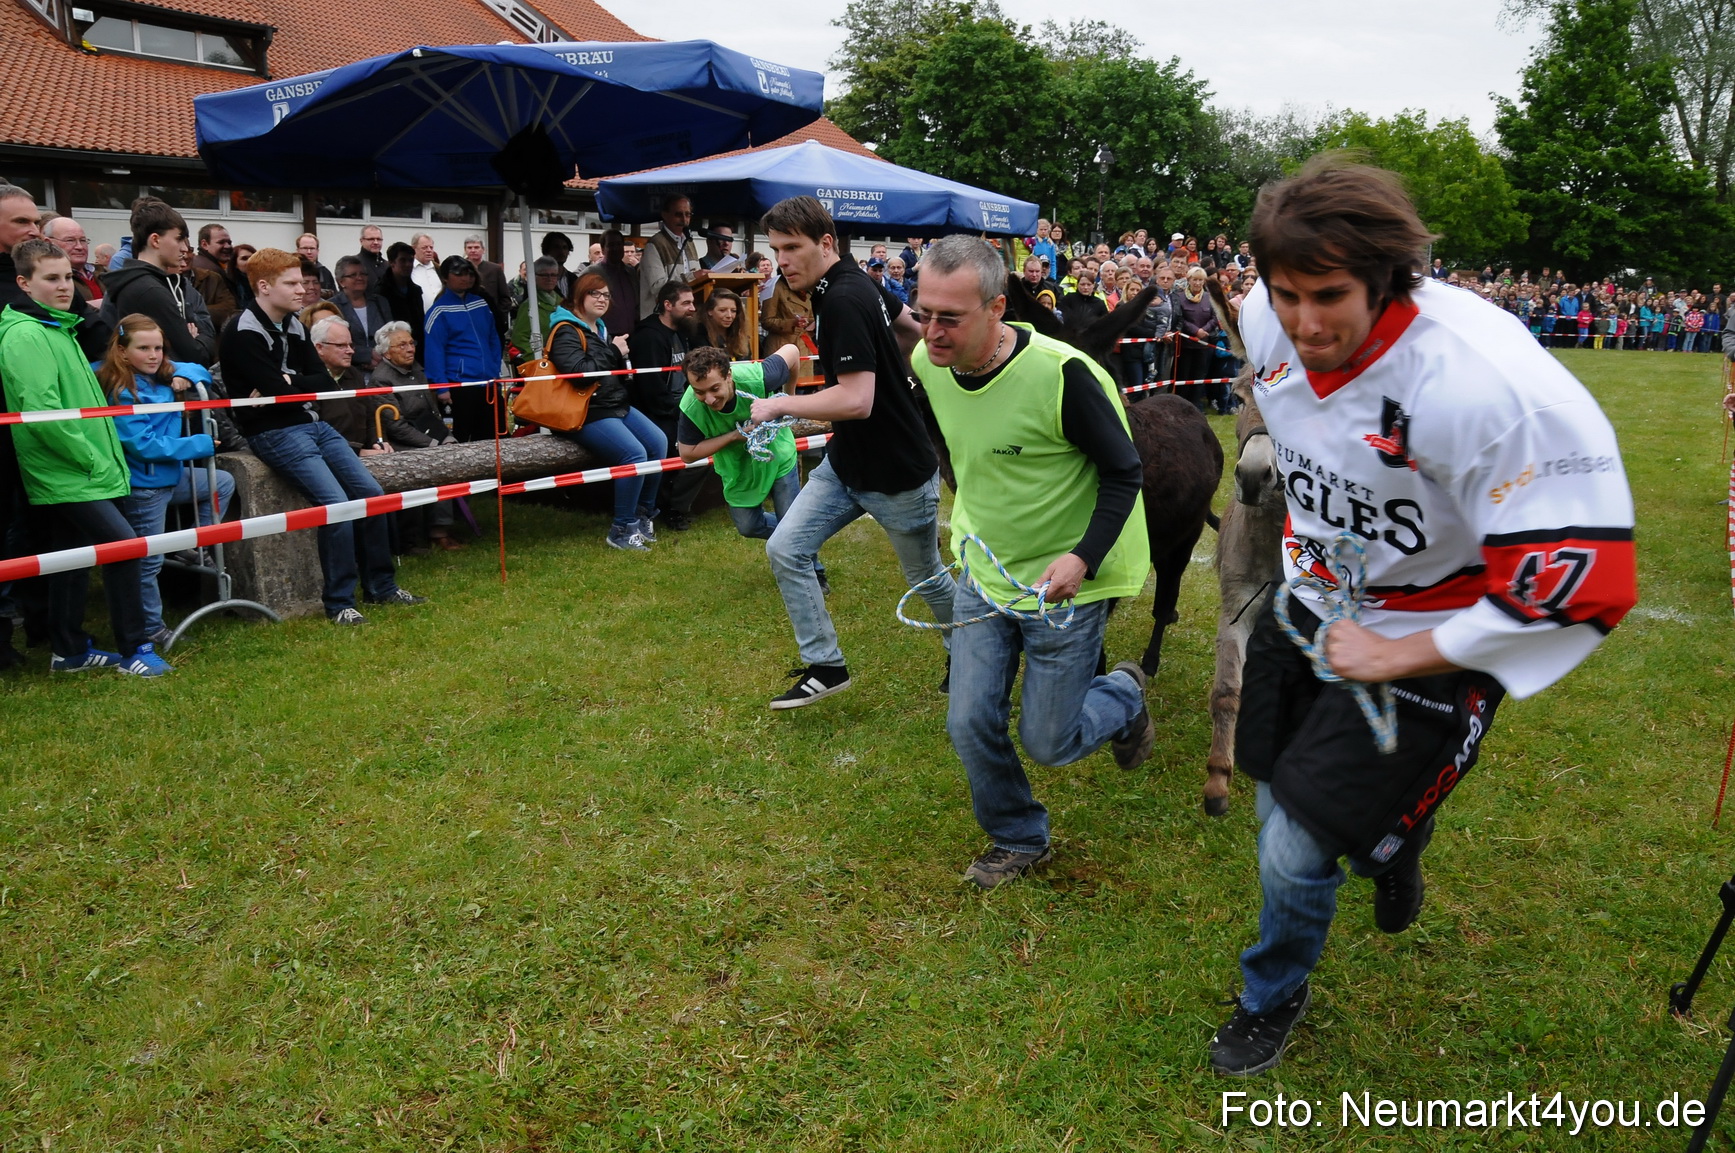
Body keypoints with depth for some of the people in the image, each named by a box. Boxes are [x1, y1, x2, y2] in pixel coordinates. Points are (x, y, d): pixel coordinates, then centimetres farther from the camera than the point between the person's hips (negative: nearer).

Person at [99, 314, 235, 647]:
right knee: (147, 560, 1)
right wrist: (200, 445, -16)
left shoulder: (161, 376, 4)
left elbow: (202, 373, 18)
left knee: (223, 483, 21)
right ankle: (150, 630, 13)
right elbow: (144, 445, -22)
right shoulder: (121, 392, -18)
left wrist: (186, 376, -7)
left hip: (171, 475, 8)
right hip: (143, 485, -8)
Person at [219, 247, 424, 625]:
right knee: (336, 502, -22)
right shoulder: (244, 333, -13)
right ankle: (339, 603, -9)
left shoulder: (293, 326, 11)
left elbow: (323, 380, 6)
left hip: (313, 424, 8)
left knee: (370, 492, 1)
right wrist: (303, 385, -3)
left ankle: (381, 587, 14)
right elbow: (277, 393, -21)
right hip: (276, 433, -8)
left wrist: (288, 382, -9)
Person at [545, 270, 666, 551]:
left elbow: (618, 372, 27)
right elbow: (579, 371, -24)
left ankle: (644, 514, 7)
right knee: (635, 454, -25)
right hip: (587, 414, -9)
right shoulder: (566, 331, -8)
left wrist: (620, 354, 5)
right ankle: (622, 530, -14)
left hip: (617, 405, 9)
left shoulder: (601, 328, 19)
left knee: (659, 443, -8)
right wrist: (613, 352, -16)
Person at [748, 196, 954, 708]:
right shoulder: (854, 283, 1)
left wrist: (778, 405, -21)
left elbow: (856, 400, -33)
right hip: (845, 462, 9)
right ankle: (825, 666, 11)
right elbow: (912, 329, 16)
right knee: (785, 550, 0)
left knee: (927, 577, 12)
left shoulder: (843, 300, -26)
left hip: (898, 474, -9)